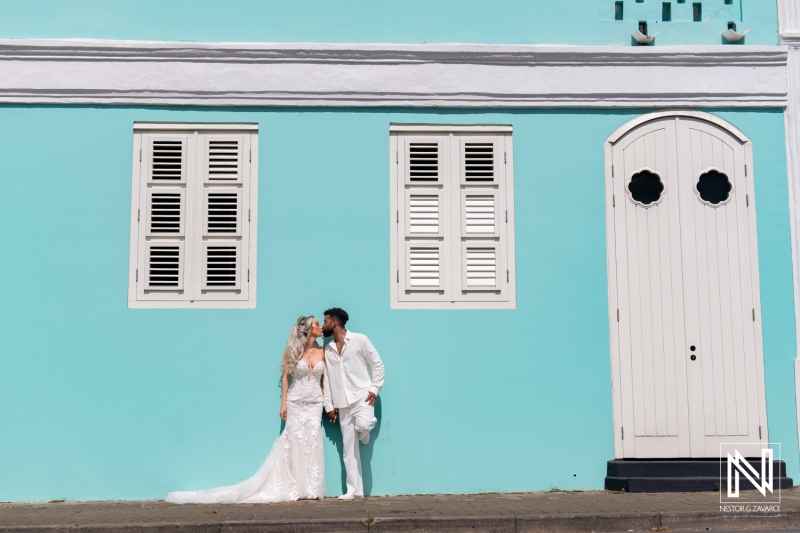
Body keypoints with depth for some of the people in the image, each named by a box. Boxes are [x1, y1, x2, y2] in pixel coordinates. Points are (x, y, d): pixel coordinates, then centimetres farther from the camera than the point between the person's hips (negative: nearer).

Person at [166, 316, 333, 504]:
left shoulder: (322, 352, 5)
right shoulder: (292, 351, -1)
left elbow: (325, 380, 7)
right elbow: (286, 377, 1)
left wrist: (329, 406, 3)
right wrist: (283, 403, -4)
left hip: (315, 404, 2)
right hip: (295, 403, -2)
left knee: (312, 445, -1)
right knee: (295, 444, -3)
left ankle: (311, 489, 4)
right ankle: (295, 488, 3)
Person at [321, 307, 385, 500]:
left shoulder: (359, 340, -1)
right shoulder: (328, 350, 12)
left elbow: (377, 364, -1)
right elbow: (327, 379, 13)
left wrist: (374, 389, -10)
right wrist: (329, 406, 7)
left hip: (362, 396, -4)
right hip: (343, 403, 5)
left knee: (363, 425, -33)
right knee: (348, 448, 1)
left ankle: (364, 434, 4)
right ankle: (354, 490, 6)